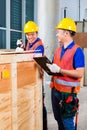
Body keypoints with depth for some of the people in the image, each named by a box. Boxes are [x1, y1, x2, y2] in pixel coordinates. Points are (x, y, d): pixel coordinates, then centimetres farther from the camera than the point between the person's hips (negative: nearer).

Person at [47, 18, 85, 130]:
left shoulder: (77, 51, -14)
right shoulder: (58, 50, 10)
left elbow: (79, 73, -20)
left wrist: (60, 70, -24)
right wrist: (49, 67, -3)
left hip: (68, 91, -7)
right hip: (55, 89, 7)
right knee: (58, 118, 19)